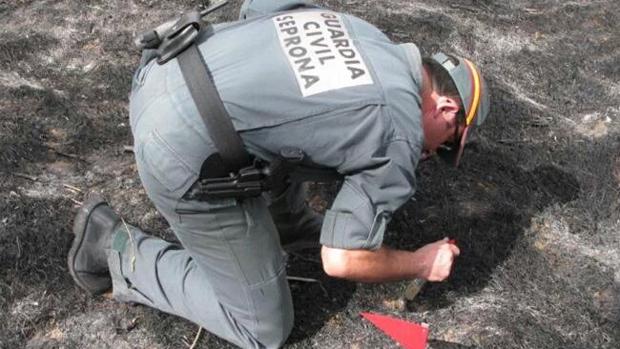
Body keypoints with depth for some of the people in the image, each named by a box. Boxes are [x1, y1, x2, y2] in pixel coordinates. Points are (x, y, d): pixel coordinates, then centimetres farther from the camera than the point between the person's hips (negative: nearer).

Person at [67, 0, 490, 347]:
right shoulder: (400, 135, -5)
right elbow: (342, 261, -4)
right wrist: (421, 264, 14)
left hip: (160, 77, 9)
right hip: (183, 156, -8)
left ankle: (288, 222, 41)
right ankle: (116, 249, 14)